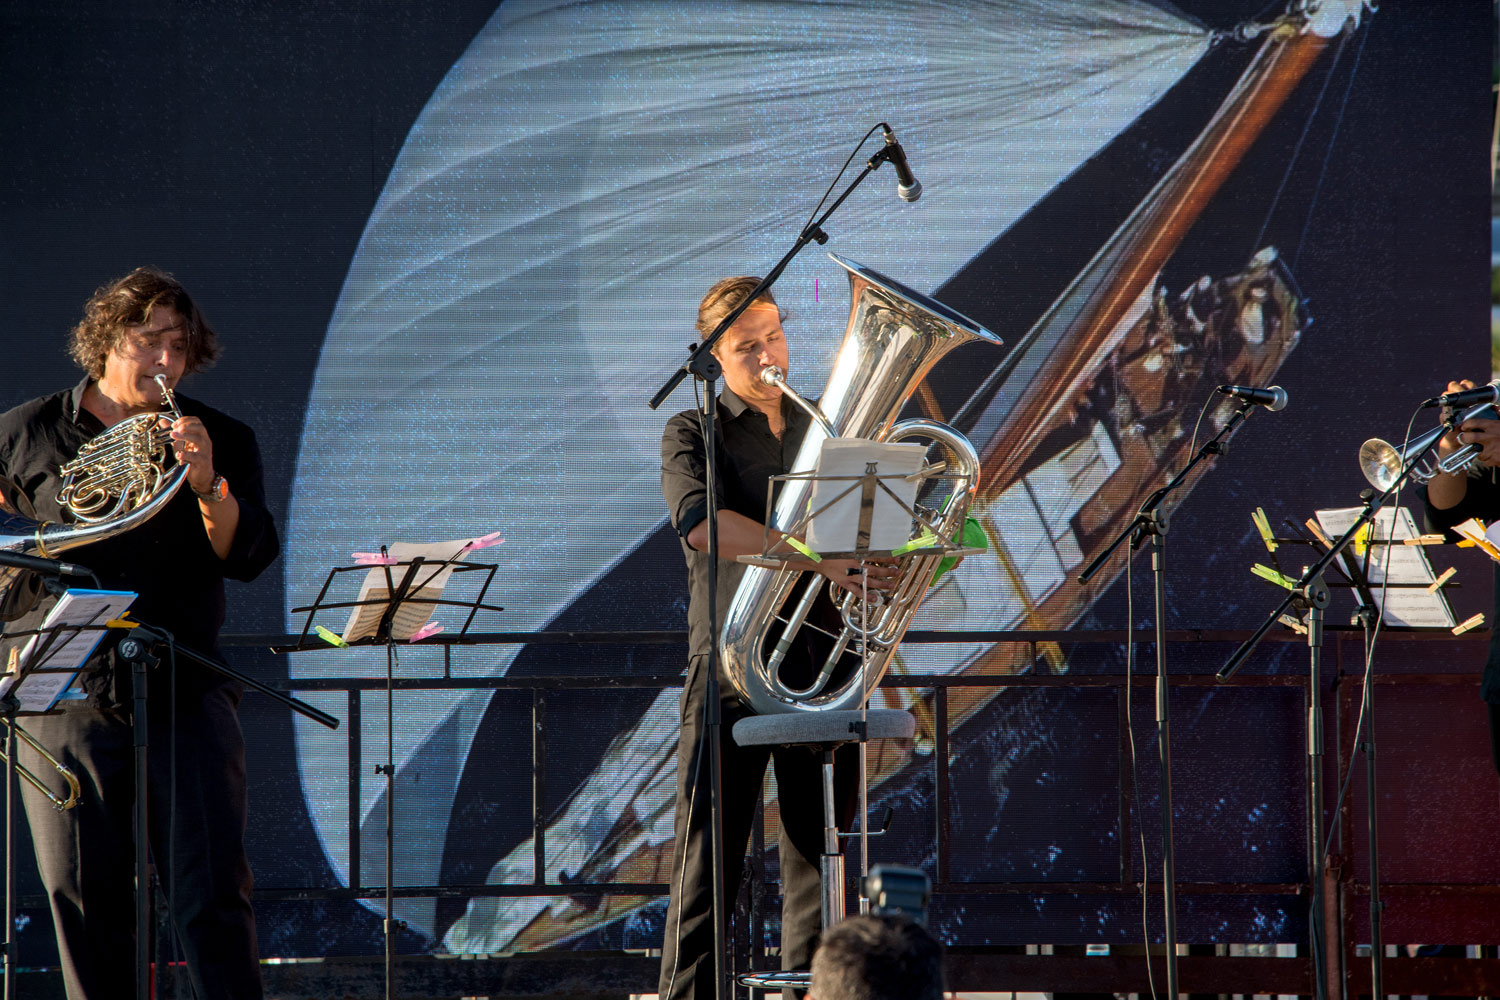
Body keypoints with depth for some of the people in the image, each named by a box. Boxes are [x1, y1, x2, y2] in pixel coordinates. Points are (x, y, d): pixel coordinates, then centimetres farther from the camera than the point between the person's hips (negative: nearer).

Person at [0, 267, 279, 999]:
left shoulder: (221, 441, 8)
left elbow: (249, 555, -4)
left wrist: (207, 485, -21)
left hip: (184, 691, 0)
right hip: (67, 693, 1)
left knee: (212, 895, -7)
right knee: (83, 901, 1)